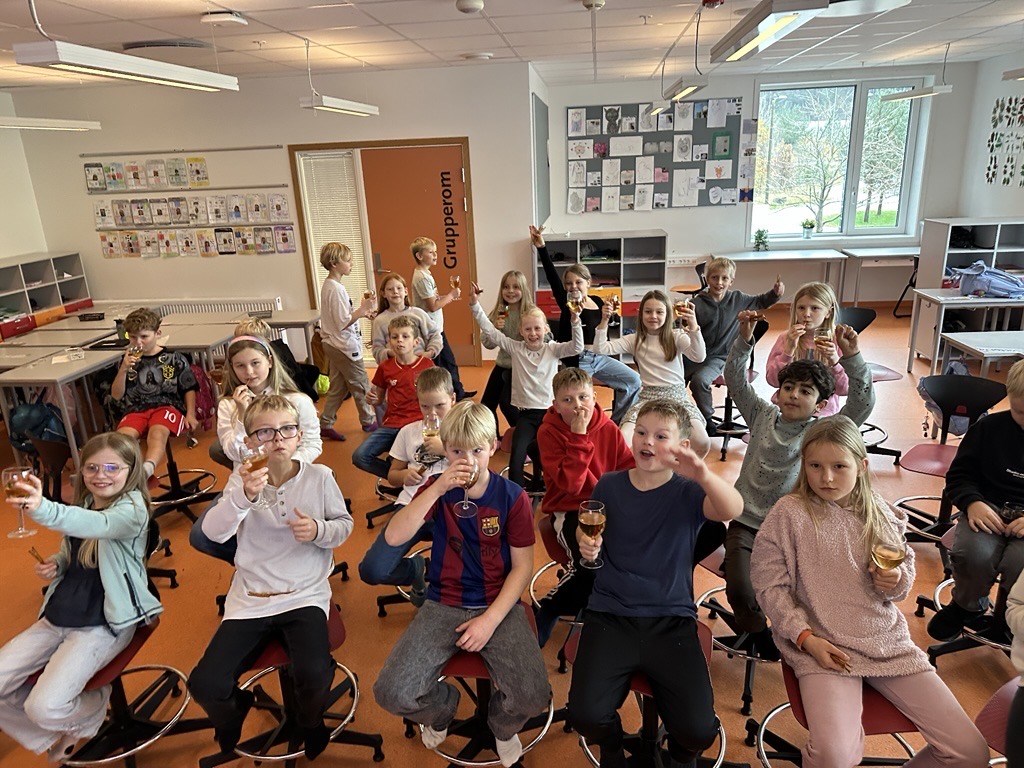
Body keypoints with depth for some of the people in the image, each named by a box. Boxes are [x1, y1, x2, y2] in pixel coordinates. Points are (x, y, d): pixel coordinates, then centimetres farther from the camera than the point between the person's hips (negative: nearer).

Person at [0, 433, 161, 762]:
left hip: (104, 624, -8)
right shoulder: (82, 504, 6)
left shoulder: (132, 508, -18)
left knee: (44, 707, -20)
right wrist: (54, 565, -2)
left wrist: (44, 509, -59)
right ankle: (52, 735, 25)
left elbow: (98, 524, -42)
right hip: (57, 616, 8)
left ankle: (96, 707, 14)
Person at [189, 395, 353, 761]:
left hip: (305, 596, -1)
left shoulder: (319, 476, -4)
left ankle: (308, 720, 16)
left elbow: (344, 523, 7)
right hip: (249, 599, 2)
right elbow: (214, 532, -15)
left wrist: (319, 530, -15)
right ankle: (232, 712, 30)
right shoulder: (242, 478, -2)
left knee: (314, 675, -24)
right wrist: (245, 496, -33)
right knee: (204, 684, -11)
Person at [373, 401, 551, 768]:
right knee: (391, 694, -17)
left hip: (499, 605, -1)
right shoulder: (437, 489, -2)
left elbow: (522, 567, -4)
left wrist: (490, 620, -14)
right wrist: (437, 489, -27)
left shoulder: (512, 497, -6)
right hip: (443, 606, 2)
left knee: (533, 697, -23)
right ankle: (443, 706, 21)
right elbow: (394, 537, -17)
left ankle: (503, 724, 17)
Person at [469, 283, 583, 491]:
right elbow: (489, 331, -3)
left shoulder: (553, 349, 1)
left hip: (549, 412, 0)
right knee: (516, 457, -17)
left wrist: (575, 319, -28)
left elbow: (577, 347, -14)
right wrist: (474, 304, -11)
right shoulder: (515, 348, 2)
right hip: (526, 414, 0)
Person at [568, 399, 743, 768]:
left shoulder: (687, 491, -5)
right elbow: (587, 533, 16)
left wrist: (703, 474, -47)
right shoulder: (609, 486, 2)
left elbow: (733, 510, -26)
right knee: (586, 716, -18)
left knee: (699, 731, -14)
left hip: (671, 620, -1)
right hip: (610, 615, 1)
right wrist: (586, 543, -9)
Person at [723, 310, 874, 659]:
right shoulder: (763, 415, 5)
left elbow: (862, 404, -15)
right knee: (740, 590, -18)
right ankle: (755, 632, 15)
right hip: (746, 525, 1)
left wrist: (852, 358, -27)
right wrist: (744, 339, -14)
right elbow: (736, 380, -1)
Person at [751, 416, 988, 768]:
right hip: (822, 647, -4)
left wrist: (897, 581, -7)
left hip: (888, 640, 5)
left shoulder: (879, 512, 3)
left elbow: (905, 567, 16)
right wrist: (806, 638, -14)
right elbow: (769, 584, -6)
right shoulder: (788, 514, -9)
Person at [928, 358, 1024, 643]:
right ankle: (968, 605, 6)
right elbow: (959, 474, 9)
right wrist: (972, 502, -13)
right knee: (972, 555, -31)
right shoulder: (989, 427, 6)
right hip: (989, 510, 1)